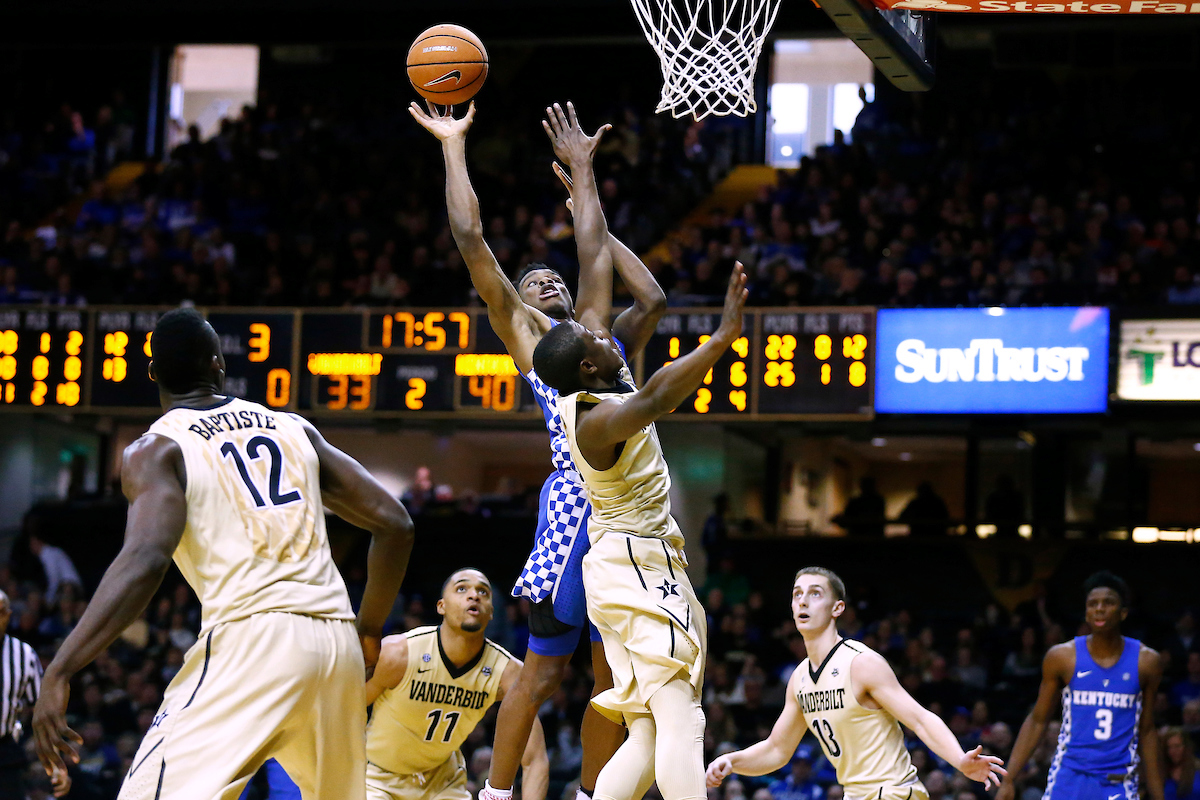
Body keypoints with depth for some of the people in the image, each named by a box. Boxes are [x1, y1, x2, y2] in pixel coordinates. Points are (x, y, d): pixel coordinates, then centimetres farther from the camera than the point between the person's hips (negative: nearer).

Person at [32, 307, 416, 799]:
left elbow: (146, 559, -15)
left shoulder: (157, 449, 3)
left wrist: (59, 672, -17)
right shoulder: (295, 430, 20)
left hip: (251, 635, -6)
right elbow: (394, 525, 17)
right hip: (335, 640, 6)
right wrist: (369, 632, 29)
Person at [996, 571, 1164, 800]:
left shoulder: (1145, 661, 2)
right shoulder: (1062, 657, 0)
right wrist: (1009, 781, 0)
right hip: (1069, 778, 0)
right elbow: (1037, 721, 6)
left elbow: (1146, 731, 11)